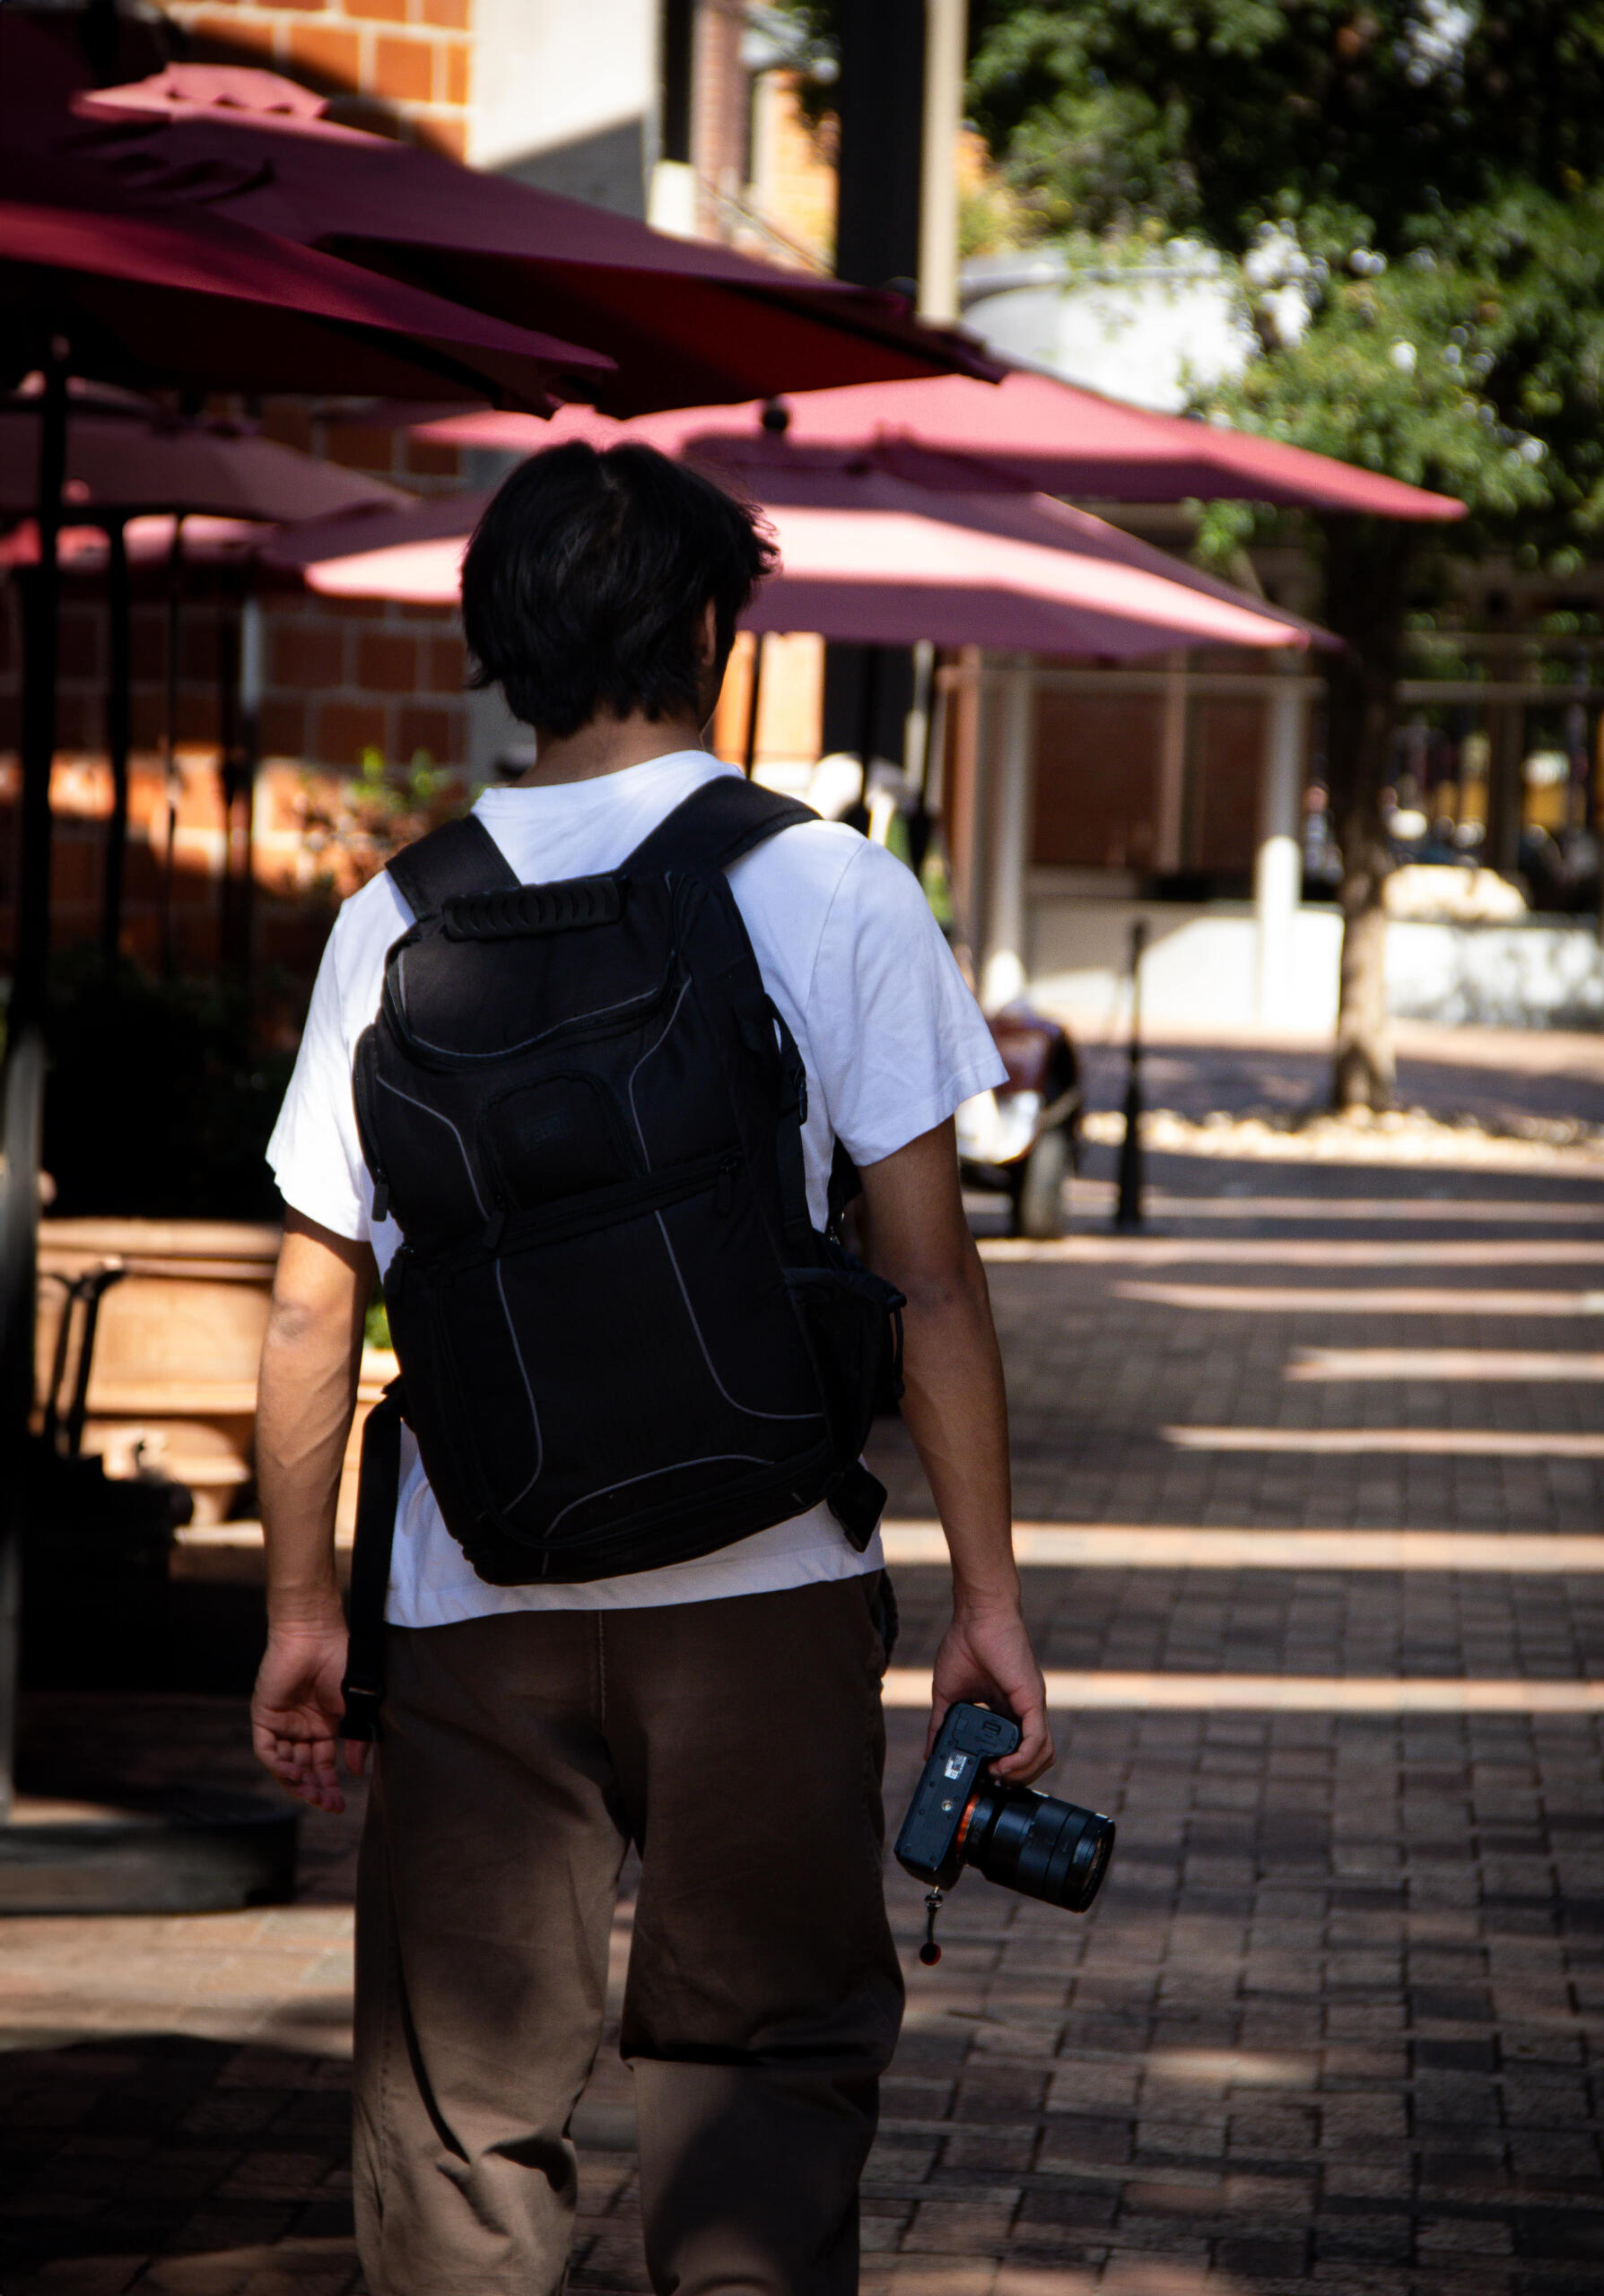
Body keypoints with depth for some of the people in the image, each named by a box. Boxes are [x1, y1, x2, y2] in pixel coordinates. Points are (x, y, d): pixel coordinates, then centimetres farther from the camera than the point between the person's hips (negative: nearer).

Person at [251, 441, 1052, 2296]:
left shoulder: (398, 921, 3)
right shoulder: (832, 893, -3)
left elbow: (313, 1307, 5)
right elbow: (926, 1279, -5)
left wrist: (300, 1609, 14)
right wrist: (988, 1598, 1)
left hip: (477, 1613, 1)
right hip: (764, 1593, -1)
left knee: (459, 2105, 9)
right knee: (763, 2062, 10)